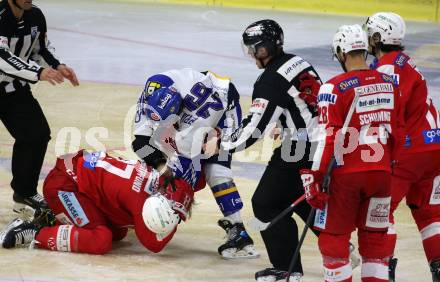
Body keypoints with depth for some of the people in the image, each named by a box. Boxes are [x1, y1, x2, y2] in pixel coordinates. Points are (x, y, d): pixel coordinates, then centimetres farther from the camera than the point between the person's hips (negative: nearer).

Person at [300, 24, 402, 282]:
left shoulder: (335, 87, -12)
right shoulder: (390, 84, 5)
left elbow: (327, 137, -15)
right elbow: (396, 131, 13)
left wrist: (314, 178, -11)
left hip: (347, 174, -5)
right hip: (381, 173, 5)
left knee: (334, 236, 6)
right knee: (375, 236, 14)